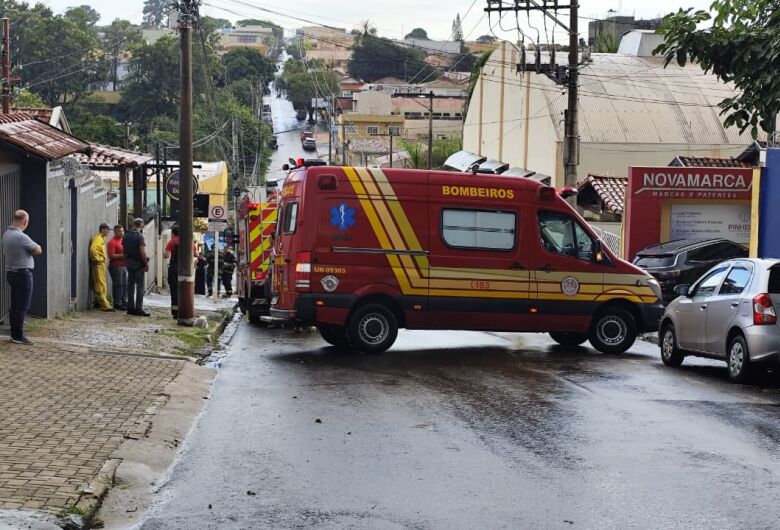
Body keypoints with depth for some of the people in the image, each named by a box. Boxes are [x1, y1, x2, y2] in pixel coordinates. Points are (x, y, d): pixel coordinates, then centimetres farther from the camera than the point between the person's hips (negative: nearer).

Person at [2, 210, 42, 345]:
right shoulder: (21, 237, -20)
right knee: (22, 306, -5)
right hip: (23, 273, -9)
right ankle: (18, 335, -5)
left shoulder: (6, 235, 6)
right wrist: (35, 245, 9)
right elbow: (38, 251, -12)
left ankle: (14, 334, 16)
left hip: (11, 272, 9)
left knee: (14, 306, 12)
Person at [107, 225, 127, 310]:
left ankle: (124, 302, 18)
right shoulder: (112, 242, -11)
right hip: (116, 266, -9)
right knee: (118, 285, -6)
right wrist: (122, 255, -21)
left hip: (124, 266, 9)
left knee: (124, 285, 11)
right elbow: (111, 256, -19)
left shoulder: (123, 240, 17)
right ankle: (117, 303, -2)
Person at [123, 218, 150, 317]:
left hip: (129, 262, 7)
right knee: (140, 286, -3)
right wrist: (146, 264, -13)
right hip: (138, 264, -7)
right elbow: (142, 252, -19)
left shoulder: (126, 236, 8)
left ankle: (130, 307, 13)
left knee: (130, 285, 11)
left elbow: (124, 250, 13)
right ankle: (139, 308, -7)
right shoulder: (140, 236, -14)